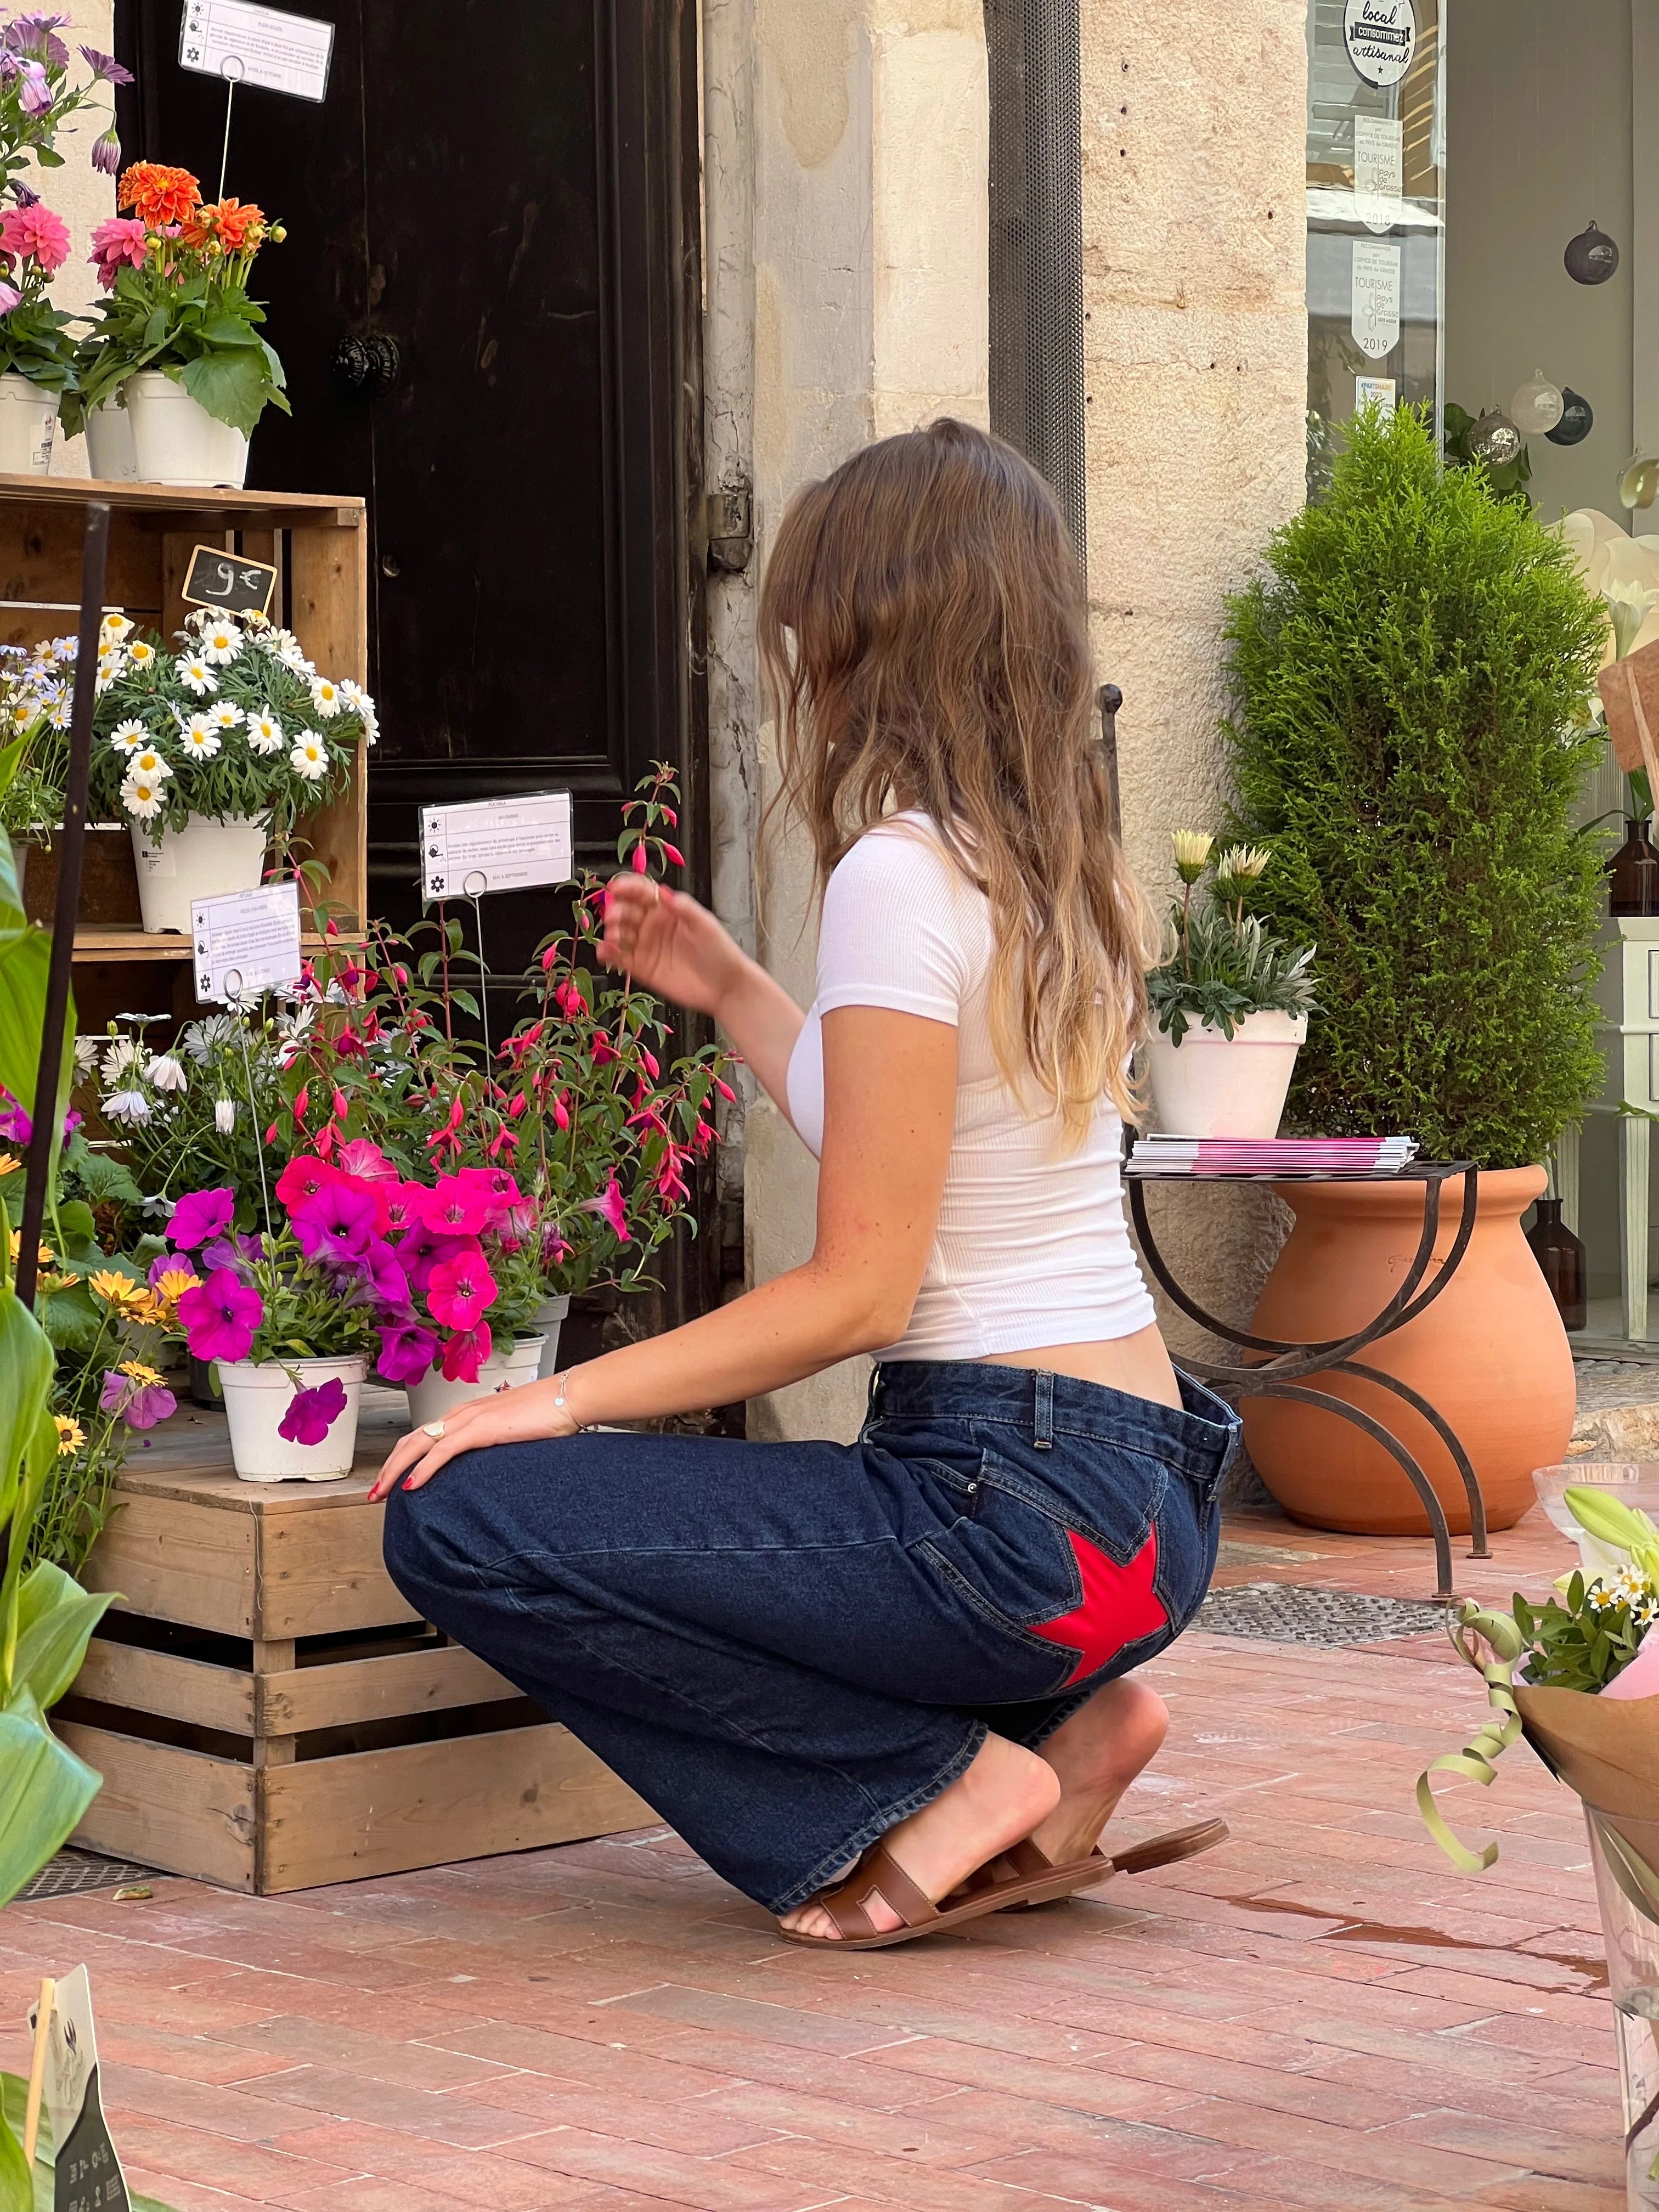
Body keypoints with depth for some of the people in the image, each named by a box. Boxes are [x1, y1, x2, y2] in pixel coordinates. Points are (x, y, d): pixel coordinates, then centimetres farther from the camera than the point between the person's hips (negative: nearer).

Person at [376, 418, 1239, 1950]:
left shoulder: (903, 874, -15)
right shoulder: (1065, 874, 12)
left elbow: (858, 1289, -17)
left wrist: (563, 1399, -12)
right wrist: (731, 994, 27)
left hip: (1016, 1509, -10)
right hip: (1145, 1495, 10)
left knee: (459, 1522, -12)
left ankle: (944, 1784, -5)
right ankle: (1054, 1726, 10)